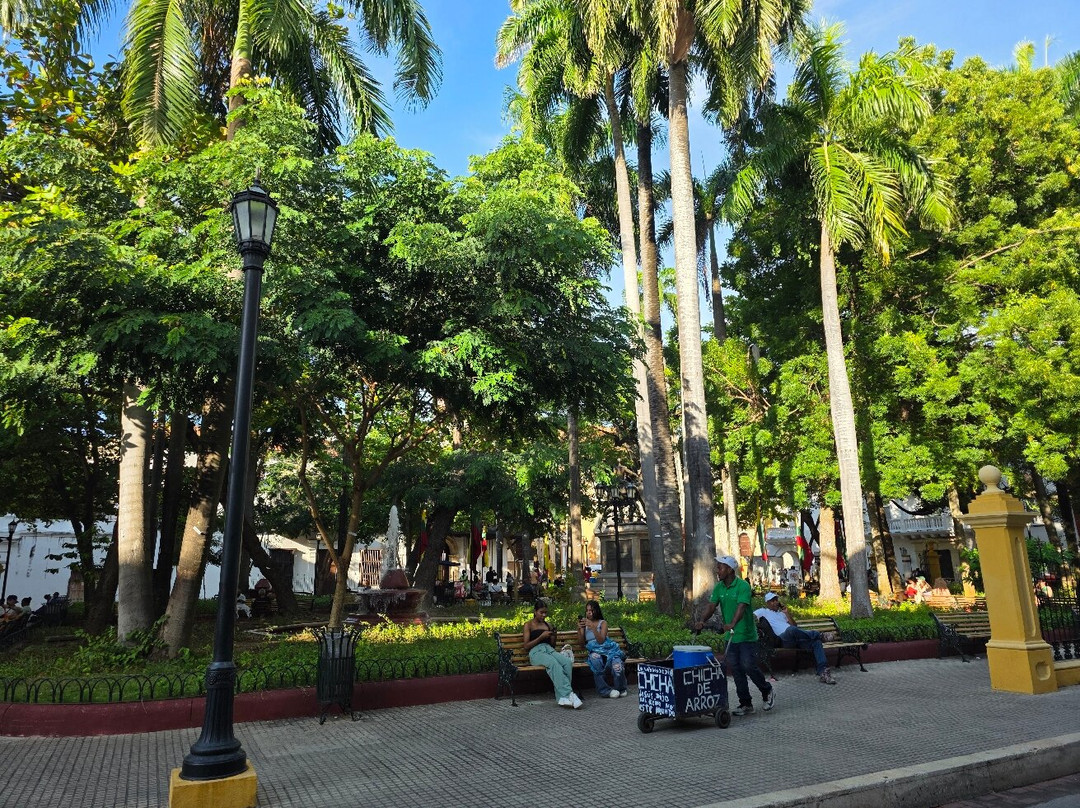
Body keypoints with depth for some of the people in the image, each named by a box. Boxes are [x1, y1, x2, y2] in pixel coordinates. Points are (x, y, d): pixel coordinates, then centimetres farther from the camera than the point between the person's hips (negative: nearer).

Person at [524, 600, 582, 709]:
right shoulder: (528, 625, 13)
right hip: (536, 652, -5)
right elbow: (526, 646, 2)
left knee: (568, 662, -30)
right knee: (554, 663, -39)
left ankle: (562, 697, -36)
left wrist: (554, 637, 6)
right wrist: (541, 637, -7)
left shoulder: (548, 625, 27)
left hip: (550, 650, 5)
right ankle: (568, 694, -45)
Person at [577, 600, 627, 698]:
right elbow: (582, 642, 10)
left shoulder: (603, 623, 10)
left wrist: (593, 627, -18)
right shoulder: (584, 623, 18)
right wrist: (579, 629, -6)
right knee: (595, 658, -39)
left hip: (606, 647, -1)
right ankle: (605, 690, -28)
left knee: (616, 661, -36)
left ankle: (620, 688, -7)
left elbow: (601, 640, -5)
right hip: (594, 650, 1)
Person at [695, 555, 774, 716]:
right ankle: (745, 704, 16)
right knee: (735, 669, 5)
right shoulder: (719, 587, 5)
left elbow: (741, 607, -28)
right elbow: (712, 605, -3)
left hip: (746, 635, -6)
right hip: (730, 636, 6)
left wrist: (732, 624, -44)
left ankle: (766, 690, 19)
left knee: (748, 666, -8)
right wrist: (703, 621, -21)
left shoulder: (743, 586, -15)